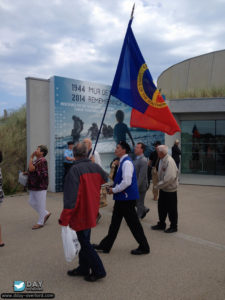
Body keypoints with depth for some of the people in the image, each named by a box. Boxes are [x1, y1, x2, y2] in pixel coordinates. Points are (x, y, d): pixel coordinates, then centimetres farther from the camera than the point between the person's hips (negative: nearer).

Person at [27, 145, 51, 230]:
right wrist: (26, 173, 8)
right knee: (32, 202, 17)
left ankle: (40, 222, 17)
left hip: (40, 186, -10)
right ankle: (46, 213, 31)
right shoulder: (36, 160, 12)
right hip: (34, 186, 10)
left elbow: (31, 169, -28)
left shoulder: (42, 161, -18)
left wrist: (31, 158, -19)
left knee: (40, 204, 3)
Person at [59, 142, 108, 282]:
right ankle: (83, 268, 31)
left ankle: (99, 270, 13)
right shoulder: (96, 167, -1)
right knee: (85, 240, 20)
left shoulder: (75, 170, -22)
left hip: (80, 213, -7)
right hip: (92, 212, 7)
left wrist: (64, 219, -21)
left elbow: (71, 196, -26)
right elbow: (105, 178, 22)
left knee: (85, 243, 6)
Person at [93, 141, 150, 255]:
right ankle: (105, 246, 26)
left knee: (133, 223, 3)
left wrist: (114, 190, -15)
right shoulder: (122, 162, 12)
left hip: (127, 197, -10)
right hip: (122, 197, 10)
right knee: (115, 222, 16)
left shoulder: (127, 162, -18)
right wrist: (113, 188, 10)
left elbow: (127, 182, -26)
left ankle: (144, 247, 19)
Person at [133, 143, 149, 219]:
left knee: (139, 203, 8)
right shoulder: (136, 159, 7)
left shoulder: (143, 160, -21)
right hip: (135, 185, 8)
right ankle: (144, 210, 39)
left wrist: (136, 186, -24)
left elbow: (142, 175, -24)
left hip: (140, 186, -8)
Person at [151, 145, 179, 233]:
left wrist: (159, 185, -18)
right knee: (161, 207, 17)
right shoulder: (162, 160, 3)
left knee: (171, 209, 7)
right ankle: (161, 224, 34)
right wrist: (159, 184, 5)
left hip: (170, 189, -8)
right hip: (163, 188, 8)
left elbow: (170, 178, -28)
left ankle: (173, 227, 24)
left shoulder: (169, 161, -24)